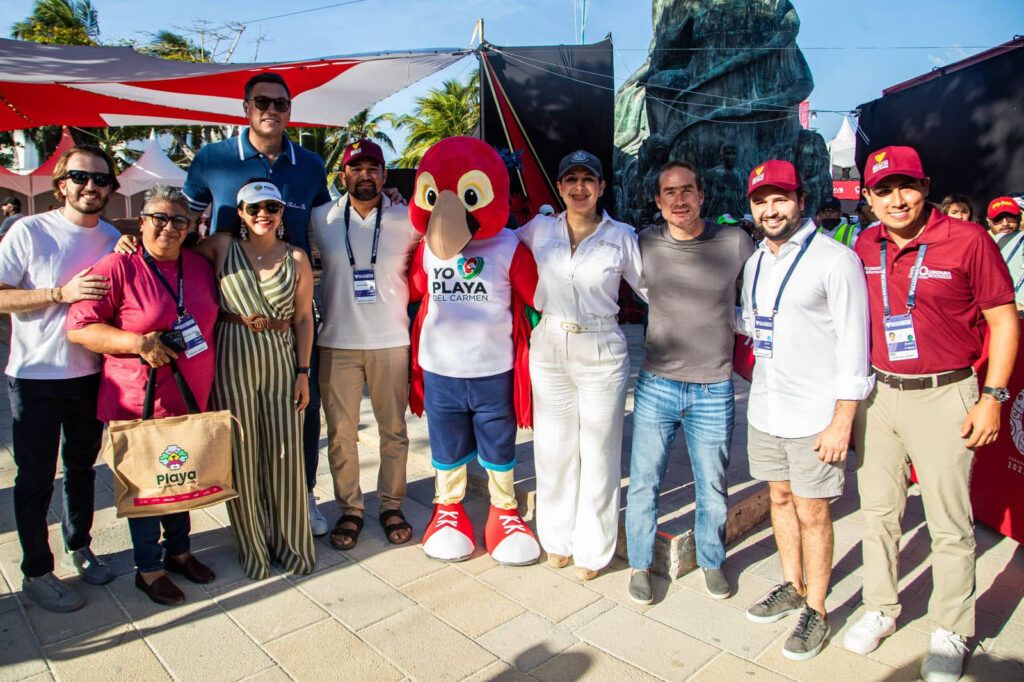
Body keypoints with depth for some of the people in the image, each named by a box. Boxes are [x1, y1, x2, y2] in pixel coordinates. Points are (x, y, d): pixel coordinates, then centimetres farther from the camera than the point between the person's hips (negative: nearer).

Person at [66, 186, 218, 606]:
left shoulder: (200, 266, 6)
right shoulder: (117, 267, -12)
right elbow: (78, 328, -13)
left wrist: (205, 383, 12)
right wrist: (137, 342, -26)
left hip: (191, 398, 5)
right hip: (139, 402, -5)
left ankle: (178, 550, 38)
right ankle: (148, 568, 27)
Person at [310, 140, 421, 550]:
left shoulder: (407, 220, 1)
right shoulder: (321, 219, 3)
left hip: (391, 342, 0)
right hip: (337, 343, 1)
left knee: (393, 430, 9)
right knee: (340, 433, 6)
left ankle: (391, 505, 25)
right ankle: (349, 509, 22)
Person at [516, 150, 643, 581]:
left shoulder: (622, 236, -1)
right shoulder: (538, 230, 4)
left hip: (602, 355, -2)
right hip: (549, 351, 2)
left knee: (599, 455, 7)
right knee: (553, 450, 11)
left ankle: (593, 548, 25)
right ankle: (557, 538, 32)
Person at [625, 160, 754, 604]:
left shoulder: (734, 242, -5)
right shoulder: (646, 244, -2)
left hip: (713, 389, 0)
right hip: (656, 385, 1)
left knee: (713, 488, 14)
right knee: (643, 483, 8)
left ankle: (711, 561, 38)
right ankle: (640, 564, 29)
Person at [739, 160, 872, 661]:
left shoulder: (835, 258, -11)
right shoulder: (755, 262, 10)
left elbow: (853, 343, -13)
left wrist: (842, 420, -15)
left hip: (815, 412, -6)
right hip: (764, 407, 6)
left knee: (812, 512, 3)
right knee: (780, 497, 17)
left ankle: (815, 610, 22)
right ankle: (792, 588, 36)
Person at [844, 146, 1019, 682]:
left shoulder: (967, 240, -9)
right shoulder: (865, 247, 5)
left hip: (943, 396, -4)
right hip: (877, 393, 5)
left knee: (949, 524, 6)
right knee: (877, 510, 13)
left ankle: (951, 633, 24)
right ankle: (880, 610, 31)